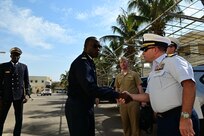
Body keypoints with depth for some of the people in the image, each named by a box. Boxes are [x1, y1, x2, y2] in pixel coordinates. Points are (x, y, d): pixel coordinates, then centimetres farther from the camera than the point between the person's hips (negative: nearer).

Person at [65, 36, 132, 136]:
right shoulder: (82, 62, -22)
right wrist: (118, 95, -34)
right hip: (78, 108, -10)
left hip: (86, 107, 10)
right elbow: (91, 88, -34)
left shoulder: (88, 61, 12)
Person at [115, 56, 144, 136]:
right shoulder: (118, 76, 11)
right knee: (125, 123, 15)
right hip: (123, 102, 4)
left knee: (135, 123, 4)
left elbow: (139, 87, -2)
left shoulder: (134, 74, 1)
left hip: (133, 101, -4)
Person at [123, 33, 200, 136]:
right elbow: (149, 95, 21)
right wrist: (131, 96, 8)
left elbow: (189, 84, -24)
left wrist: (185, 117, -28)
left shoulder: (172, 60, -10)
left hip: (177, 118, -8)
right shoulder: (153, 72, 16)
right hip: (162, 120, 8)